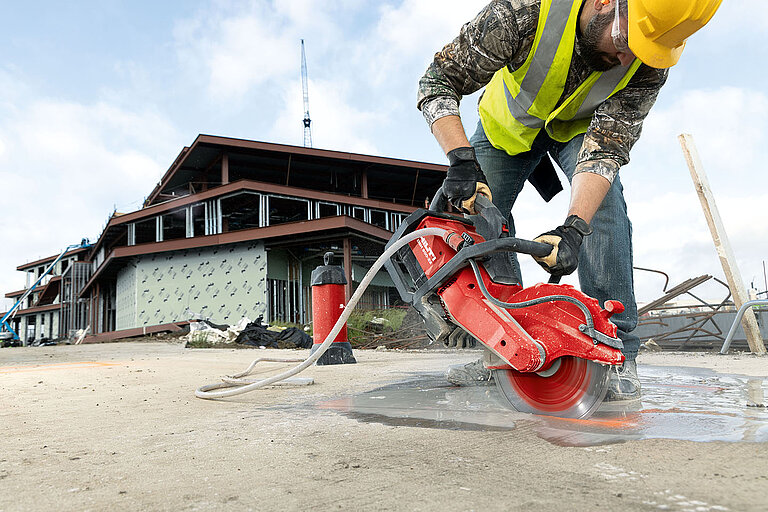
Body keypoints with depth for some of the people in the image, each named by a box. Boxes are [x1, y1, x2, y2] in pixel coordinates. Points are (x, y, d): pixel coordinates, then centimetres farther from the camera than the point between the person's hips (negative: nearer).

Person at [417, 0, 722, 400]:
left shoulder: (650, 62, -31)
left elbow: (606, 145, -34)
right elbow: (439, 81, -33)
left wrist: (573, 228, -50)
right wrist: (462, 159, -47)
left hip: (581, 124, 0)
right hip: (509, 122, 1)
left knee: (603, 203, -26)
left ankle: (615, 348, -18)